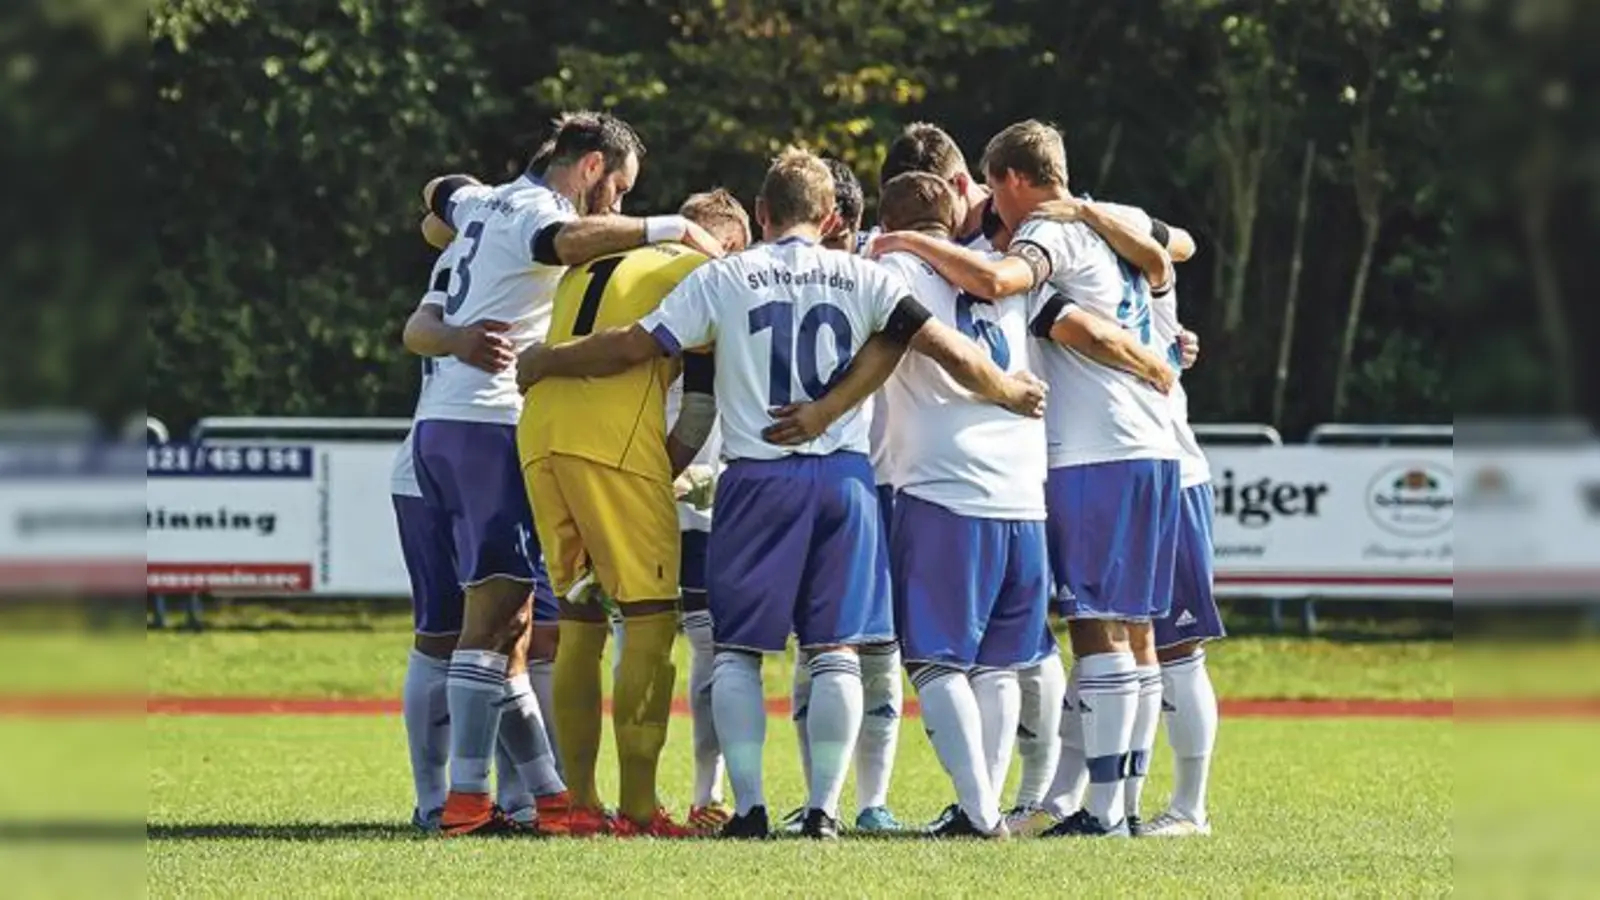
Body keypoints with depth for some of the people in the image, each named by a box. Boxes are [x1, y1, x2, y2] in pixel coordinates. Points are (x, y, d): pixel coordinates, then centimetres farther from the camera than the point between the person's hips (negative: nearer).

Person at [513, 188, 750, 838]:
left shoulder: (591, 261, 28)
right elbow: (702, 399, 4)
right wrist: (669, 473, 13)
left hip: (538, 435, 7)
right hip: (614, 442, -7)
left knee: (580, 620, 12)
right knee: (650, 618, -4)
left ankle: (580, 803, 10)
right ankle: (637, 807, -11)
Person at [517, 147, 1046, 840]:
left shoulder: (723, 278, 3)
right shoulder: (863, 277, 6)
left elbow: (634, 346, 1)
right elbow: (946, 348, 2)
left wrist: (543, 362, 16)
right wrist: (1010, 393, 19)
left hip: (758, 478, -1)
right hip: (843, 473, 1)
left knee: (738, 649, 6)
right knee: (835, 651, 5)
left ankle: (749, 805, -1)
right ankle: (823, 808, -1)